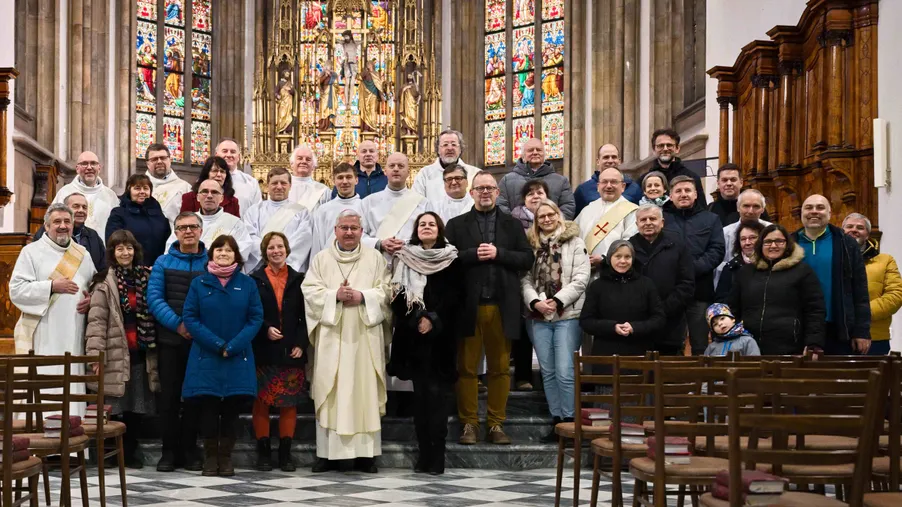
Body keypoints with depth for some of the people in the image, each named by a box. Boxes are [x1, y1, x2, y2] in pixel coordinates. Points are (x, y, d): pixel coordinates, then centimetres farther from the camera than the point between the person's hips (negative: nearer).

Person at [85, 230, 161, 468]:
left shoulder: (146, 277, 12)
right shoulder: (105, 282, -2)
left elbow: (154, 314, 16)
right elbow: (96, 320, -9)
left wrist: (153, 348, 10)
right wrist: (95, 354, -17)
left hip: (140, 353, 4)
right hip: (116, 353, -4)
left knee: (137, 406, 8)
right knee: (116, 406, -2)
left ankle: (130, 451, 20)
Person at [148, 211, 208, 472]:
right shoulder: (163, 263, 7)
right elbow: (154, 298, -2)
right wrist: (177, 324, -14)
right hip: (170, 339, 0)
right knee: (169, 395, 2)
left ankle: (189, 450, 13)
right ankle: (169, 450, 9)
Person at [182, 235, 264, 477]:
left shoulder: (247, 283, 3)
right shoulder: (199, 283, 2)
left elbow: (256, 318, -1)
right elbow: (190, 318, -3)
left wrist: (233, 346, -13)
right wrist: (217, 344, -13)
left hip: (238, 358, 1)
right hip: (206, 357, 0)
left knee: (231, 409, 3)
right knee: (208, 408, 1)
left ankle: (226, 457, 12)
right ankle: (210, 457, 10)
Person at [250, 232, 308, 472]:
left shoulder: (298, 280, 8)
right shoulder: (255, 280, 5)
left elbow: (305, 316, 6)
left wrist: (300, 344, -5)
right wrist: (266, 329, -14)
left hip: (291, 352, 1)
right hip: (263, 352, -1)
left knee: (289, 403, 2)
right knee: (261, 402, 1)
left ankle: (286, 452, 10)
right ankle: (263, 451, 9)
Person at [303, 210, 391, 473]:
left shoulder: (375, 258, 9)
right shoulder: (321, 259, 10)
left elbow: (386, 291, 2)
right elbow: (309, 290, 1)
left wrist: (362, 297, -13)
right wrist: (335, 295, -14)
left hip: (364, 336, 0)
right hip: (331, 336, 0)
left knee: (365, 391, -1)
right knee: (330, 392, -1)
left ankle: (365, 452, 3)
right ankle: (328, 452, 3)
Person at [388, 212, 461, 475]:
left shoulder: (451, 260, 4)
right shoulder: (405, 258, 11)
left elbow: (454, 296, -2)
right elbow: (398, 296, 5)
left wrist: (433, 320, -12)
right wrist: (417, 320, -8)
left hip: (441, 335, -2)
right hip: (414, 335, 2)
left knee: (437, 392, -7)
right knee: (420, 392, 1)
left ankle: (437, 455, -6)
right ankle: (424, 453, 5)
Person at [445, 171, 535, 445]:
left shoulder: (512, 225, 12)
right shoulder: (457, 225, 8)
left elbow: (528, 258, 2)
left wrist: (498, 253, -9)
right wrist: (474, 255, -14)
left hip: (502, 307, 1)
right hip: (468, 306, -1)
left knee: (500, 368, 5)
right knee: (466, 368, 3)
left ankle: (497, 424, 12)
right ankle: (468, 423, 10)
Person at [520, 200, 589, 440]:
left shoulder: (575, 243, 3)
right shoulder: (531, 245, 12)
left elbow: (580, 280, -5)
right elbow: (526, 280, 6)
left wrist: (557, 301, -12)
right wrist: (535, 301, -11)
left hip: (567, 315, -4)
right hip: (538, 317, 4)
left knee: (565, 372, -10)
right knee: (547, 372, 7)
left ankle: (569, 421, -2)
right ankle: (556, 421, 13)